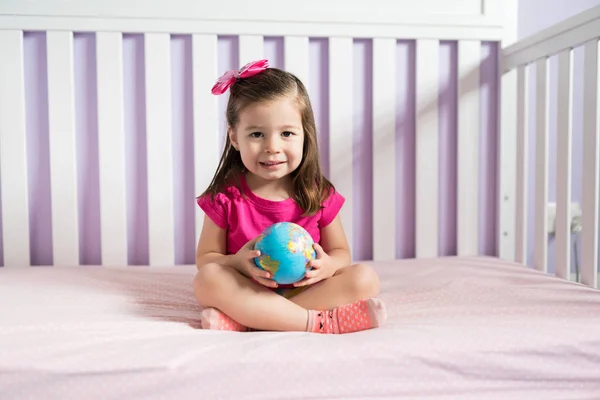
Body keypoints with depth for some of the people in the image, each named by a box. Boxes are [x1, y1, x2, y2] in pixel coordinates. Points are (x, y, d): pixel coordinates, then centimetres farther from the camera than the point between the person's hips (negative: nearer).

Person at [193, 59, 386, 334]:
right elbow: (205, 258, -2)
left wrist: (327, 266, -19)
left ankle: (242, 321, -29)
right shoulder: (225, 197, -6)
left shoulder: (319, 195, -2)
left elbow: (340, 252, 6)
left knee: (365, 278, -21)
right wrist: (238, 262, -25)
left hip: (306, 290, 2)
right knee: (207, 279, -29)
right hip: (249, 292, -1)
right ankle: (318, 322, -32)